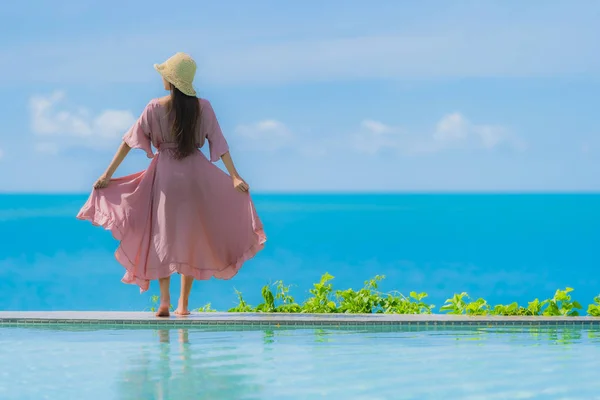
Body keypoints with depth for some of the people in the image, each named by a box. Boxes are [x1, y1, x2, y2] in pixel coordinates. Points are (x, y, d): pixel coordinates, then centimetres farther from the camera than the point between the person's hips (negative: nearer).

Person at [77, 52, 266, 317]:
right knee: (190, 237, 11)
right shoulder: (203, 107, -3)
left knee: (162, 236, 7)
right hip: (196, 176, 1)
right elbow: (218, 143, -5)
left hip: (165, 175, -1)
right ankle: (183, 303, 12)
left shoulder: (155, 108, -6)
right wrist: (234, 177, -3)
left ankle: (164, 300, -7)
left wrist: (108, 175, 1)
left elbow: (129, 141, -3)